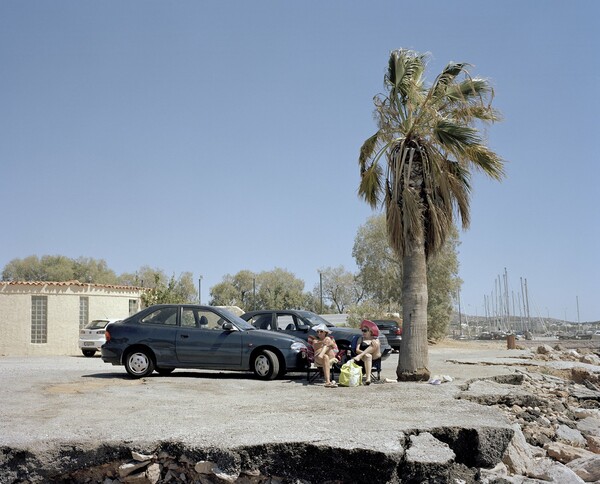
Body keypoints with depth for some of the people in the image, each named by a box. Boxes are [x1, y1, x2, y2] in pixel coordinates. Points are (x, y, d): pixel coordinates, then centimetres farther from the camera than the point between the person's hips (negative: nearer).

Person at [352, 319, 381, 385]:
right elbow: (357, 350, 7)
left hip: (374, 357, 1)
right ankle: (368, 378, -54)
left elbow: (379, 353, 7)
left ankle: (359, 356, -40)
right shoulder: (361, 339, 23)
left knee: (374, 343, -27)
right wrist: (365, 352, -15)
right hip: (364, 356, 0)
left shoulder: (375, 339, 21)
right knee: (368, 356, -41)